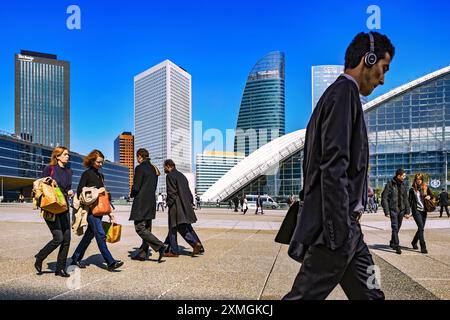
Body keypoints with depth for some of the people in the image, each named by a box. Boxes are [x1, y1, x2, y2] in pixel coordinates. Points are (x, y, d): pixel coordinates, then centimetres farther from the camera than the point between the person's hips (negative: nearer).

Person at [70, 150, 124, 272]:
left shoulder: (100, 176, 17)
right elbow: (79, 192, -7)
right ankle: (110, 262, -12)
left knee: (89, 234, 12)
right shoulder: (87, 174, -4)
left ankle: (76, 258, 26)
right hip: (91, 210, -8)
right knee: (100, 235, -11)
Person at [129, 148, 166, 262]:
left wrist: (132, 194, 4)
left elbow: (136, 187, -17)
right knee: (146, 228, 11)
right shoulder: (154, 169, 13)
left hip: (141, 202, -8)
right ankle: (142, 254, 17)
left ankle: (160, 246, -16)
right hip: (151, 201, 9)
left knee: (140, 228, -6)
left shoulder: (140, 168, -12)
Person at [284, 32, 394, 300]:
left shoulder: (340, 93, 18)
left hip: (346, 228, 10)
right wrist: (339, 231, -21)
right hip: (338, 227, -10)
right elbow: (333, 168, -21)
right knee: (305, 295, -2)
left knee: (369, 294, 15)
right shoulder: (344, 92, -11)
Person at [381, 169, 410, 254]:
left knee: (398, 228, 12)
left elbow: (406, 199, 14)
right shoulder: (390, 184, -8)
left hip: (401, 210, 6)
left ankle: (392, 243, 29)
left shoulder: (402, 185, 9)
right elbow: (384, 198, -9)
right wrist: (386, 211, -14)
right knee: (395, 227, -10)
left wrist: (407, 211, 8)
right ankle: (397, 246, -8)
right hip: (393, 209, -6)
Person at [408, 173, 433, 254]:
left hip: (424, 210, 4)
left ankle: (414, 242, 33)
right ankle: (423, 247, -11)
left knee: (421, 228, 11)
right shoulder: (412, 189, 0)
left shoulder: (426, 187, 7)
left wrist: (429, 196, -5)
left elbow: (431, 195, 19)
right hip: (416, 210, -4)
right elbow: (409, 200, 1)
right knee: (421, 228, -13)